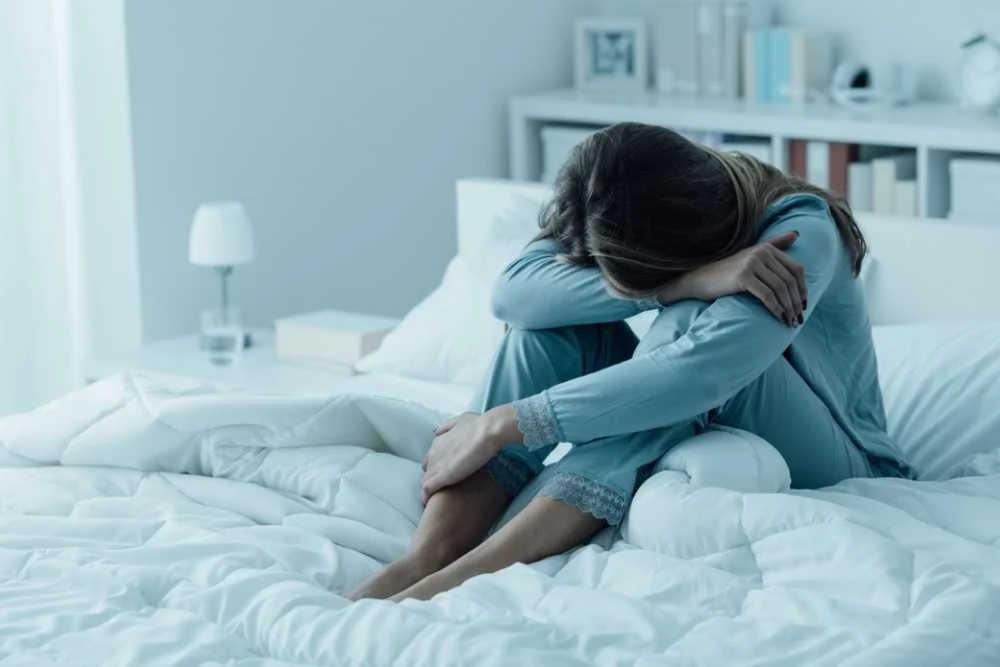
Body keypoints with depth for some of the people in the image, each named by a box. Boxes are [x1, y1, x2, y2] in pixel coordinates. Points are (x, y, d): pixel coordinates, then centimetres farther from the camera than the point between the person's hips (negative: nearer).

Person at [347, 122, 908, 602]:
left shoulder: (801, 232, -26)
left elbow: (700, 373, -41)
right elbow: (513, 295, -27)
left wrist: (499, 425, -39)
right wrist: (686, 282, -39)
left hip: (827, 472, -5)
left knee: (699, 323, -34)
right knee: (560, 303, -19)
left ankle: (471, 575, -43)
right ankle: (426, 561, -32)